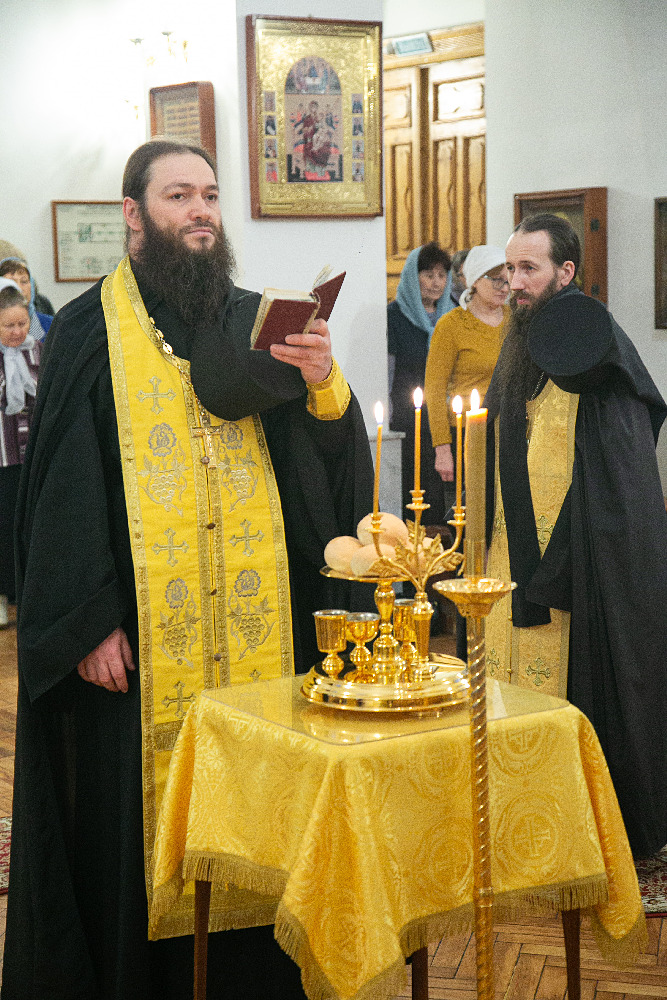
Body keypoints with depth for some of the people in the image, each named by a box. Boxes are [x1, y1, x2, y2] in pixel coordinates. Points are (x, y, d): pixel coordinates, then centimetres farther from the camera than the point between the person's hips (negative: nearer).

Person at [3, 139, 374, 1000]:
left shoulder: (257, 322, 10)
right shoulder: (90, 330, -1)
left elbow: (328, 459, 4)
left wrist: (324, 385, -16)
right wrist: (90, 621, -11)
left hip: (259, 628, 3)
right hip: (137, 636, -3)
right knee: (139, 815, 5)